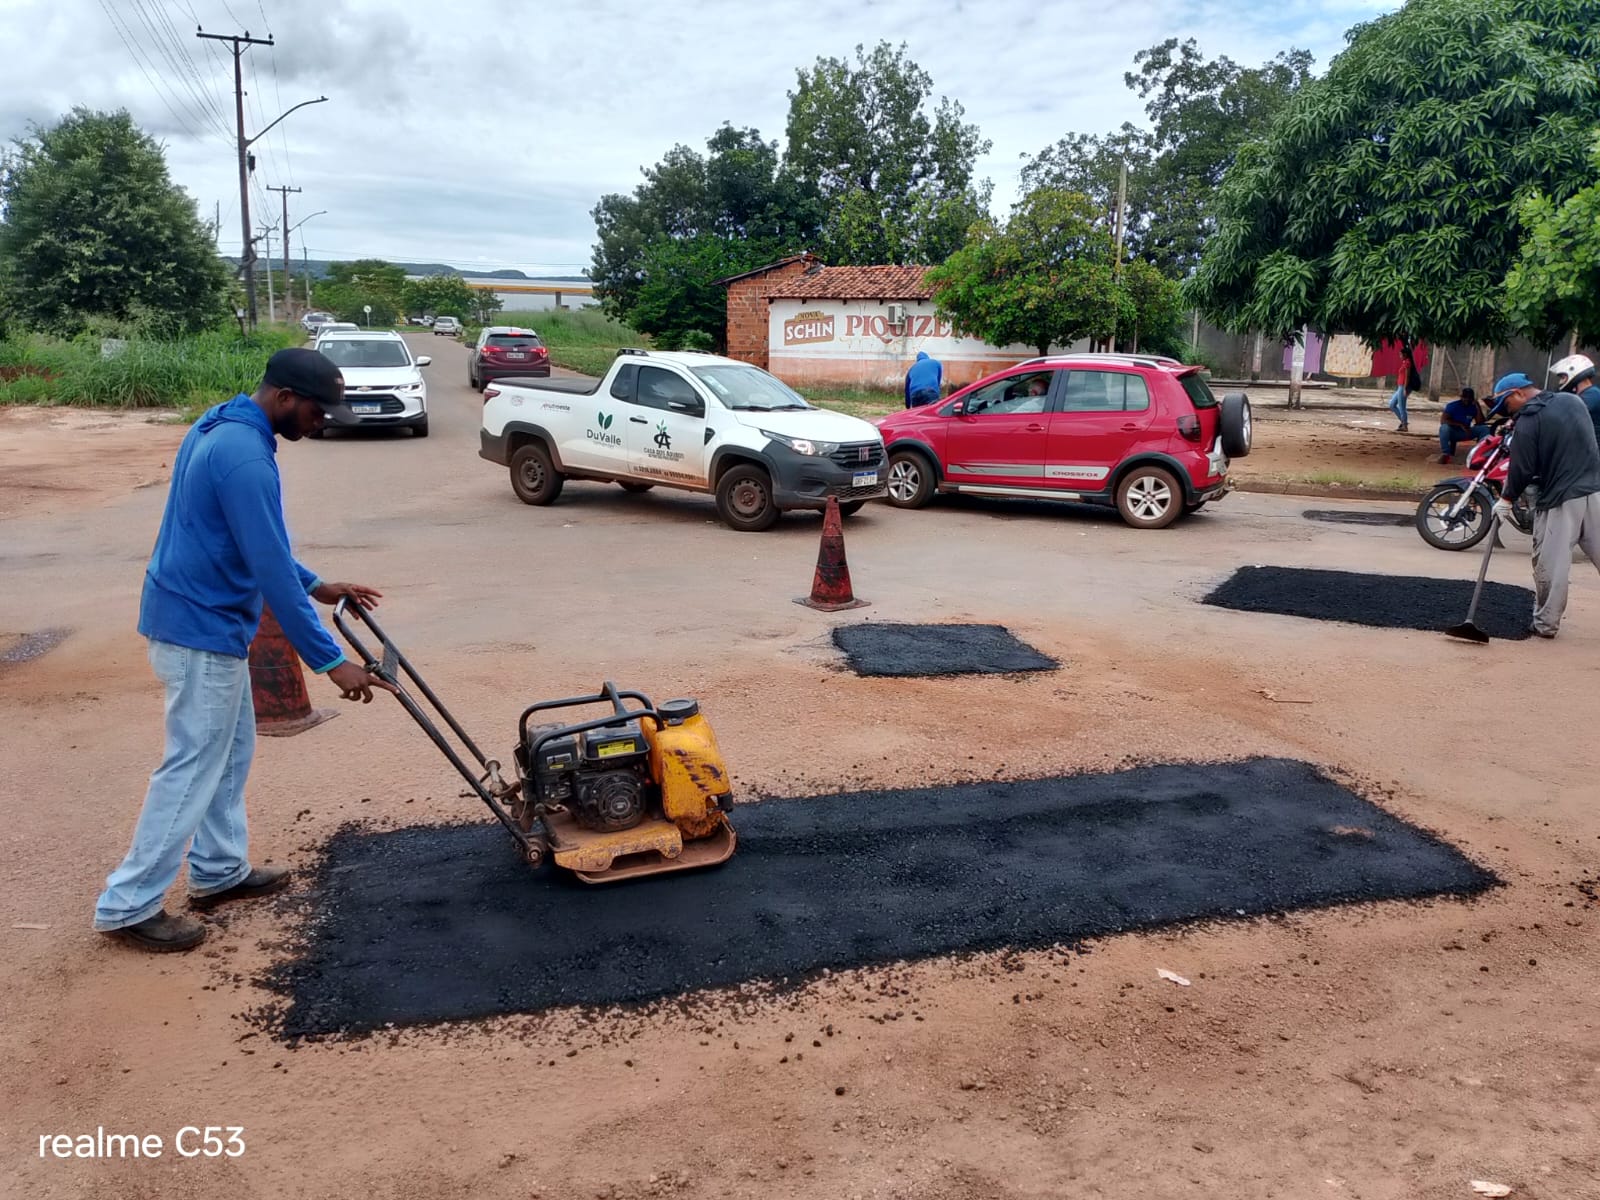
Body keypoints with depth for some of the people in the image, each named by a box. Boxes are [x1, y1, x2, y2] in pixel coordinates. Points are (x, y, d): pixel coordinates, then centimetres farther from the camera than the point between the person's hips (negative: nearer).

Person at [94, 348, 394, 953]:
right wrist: (330, 661, -22)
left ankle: (219, 870, 31)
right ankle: (127, 906, 10)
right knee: (192, 768, 0)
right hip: (202, 631, -10)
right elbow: (271, 572, -26)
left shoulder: (220, 425, 8)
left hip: (196, 619, 10)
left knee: (231, 750, 19)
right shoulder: (245, 457, -25)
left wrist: (315, 586, 17)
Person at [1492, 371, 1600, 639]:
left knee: (1550, 565, 2)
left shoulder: (1528, 421, -9)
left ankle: (1546, 623, 7)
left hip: (1559, 499, -6)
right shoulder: (1573, 400, 11)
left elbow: (1522, 468, -8)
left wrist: (1506, 499, 5)